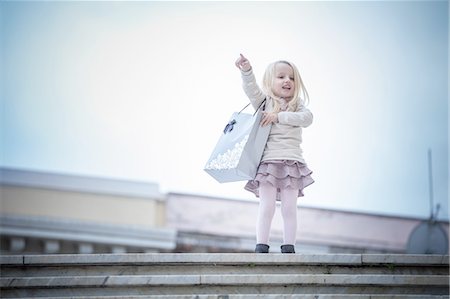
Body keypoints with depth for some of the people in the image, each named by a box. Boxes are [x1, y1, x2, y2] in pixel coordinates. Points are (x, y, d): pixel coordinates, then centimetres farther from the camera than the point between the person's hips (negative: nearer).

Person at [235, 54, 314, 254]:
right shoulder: (265, 102, 11)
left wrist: (279, 116, -13)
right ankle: (261, 246, -4)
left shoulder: (297, 106, 15)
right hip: (268, 160, -2)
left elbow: (306, 118, -6)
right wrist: (246, 71, -25)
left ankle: (289, 247, 3)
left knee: (289, 208, 1)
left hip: (291, 161, 2)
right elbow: (251, 90, -7)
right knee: (267, 206, -6)